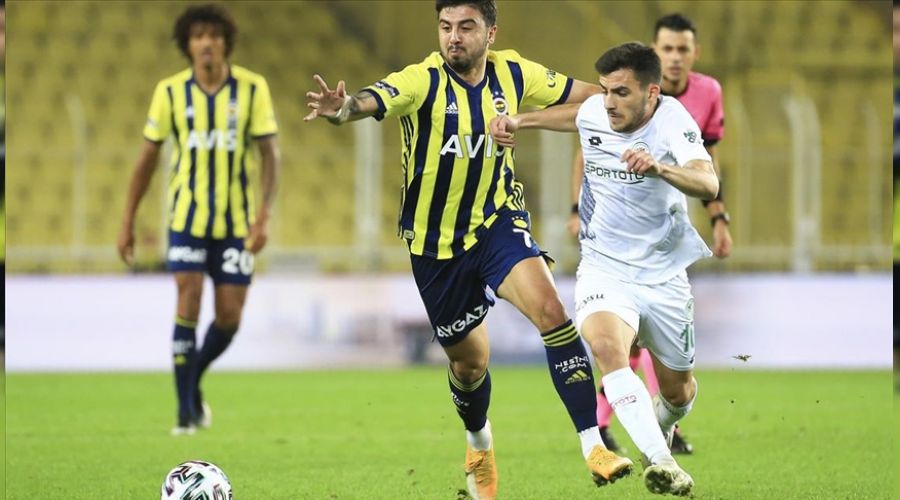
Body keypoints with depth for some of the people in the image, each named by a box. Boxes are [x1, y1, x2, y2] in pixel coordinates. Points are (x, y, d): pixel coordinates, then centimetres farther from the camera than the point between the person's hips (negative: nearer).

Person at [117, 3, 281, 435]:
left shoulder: (252, 88, -5)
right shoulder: (171, 91, -3)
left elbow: (269, 153, -5)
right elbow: (148, 157, 4)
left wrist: (263, 217, -16)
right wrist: (128, 222, 4)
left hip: (237, 220, 1)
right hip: (187, 216, -1)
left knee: (229, 318, 0)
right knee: (189, 302, -12)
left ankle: (193, 380, 29)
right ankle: (186, 409, -4)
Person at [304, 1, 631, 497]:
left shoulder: (512, 74, -7)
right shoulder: (423, 81, -20)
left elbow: (579, 92, 9)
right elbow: (375, 99, -41)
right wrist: (344, 108, -63)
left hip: (498, 220, 1)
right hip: (437, 240, -1)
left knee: (550, 309, -24)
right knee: (469, 359, 11)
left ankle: (593, 445, -23)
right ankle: (479, 443, 46)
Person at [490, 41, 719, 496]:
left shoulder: (672, 121, -19)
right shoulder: (593, 114, -5)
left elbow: (708, 184, -37)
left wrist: (659, 168, -55)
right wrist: (519, 121, 11)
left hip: (663, 277, -1)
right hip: (604, 269, 1)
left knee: (678, 391, 14)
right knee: (607, 347, -31)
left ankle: (661, 428, 51)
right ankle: (660, 461, -37)